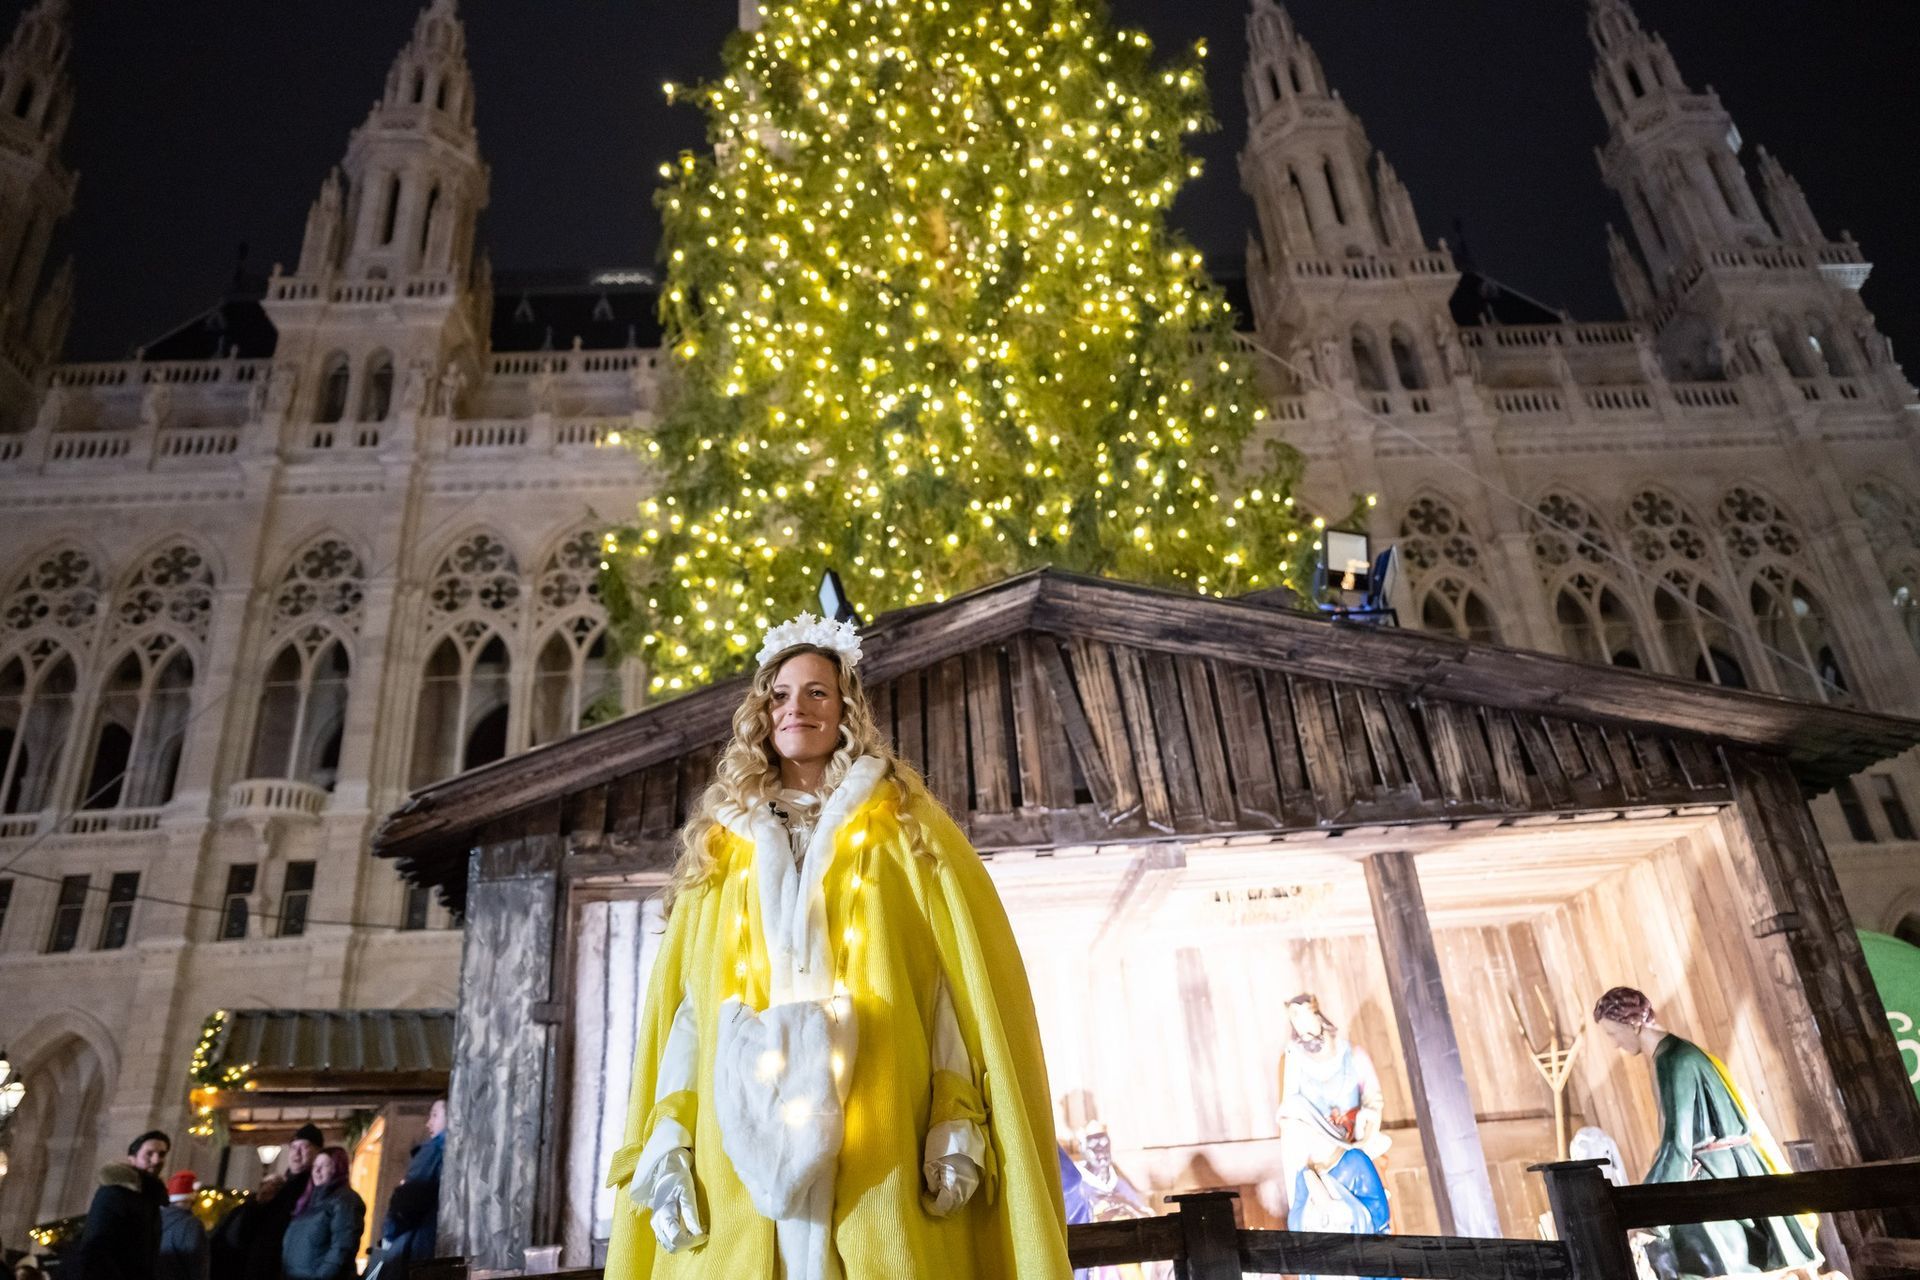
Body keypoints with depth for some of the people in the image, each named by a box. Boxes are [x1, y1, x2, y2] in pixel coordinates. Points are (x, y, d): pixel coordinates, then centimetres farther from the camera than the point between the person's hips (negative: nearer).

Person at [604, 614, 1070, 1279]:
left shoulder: (903, 825, 9)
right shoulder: (722, 843, 16)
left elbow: (958, 974, 1)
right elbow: (686, 999, 11)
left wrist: (959, 1121, -10)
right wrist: (669, 1132, -1)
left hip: (878, 1144, -2)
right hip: (743, 1146, 2)